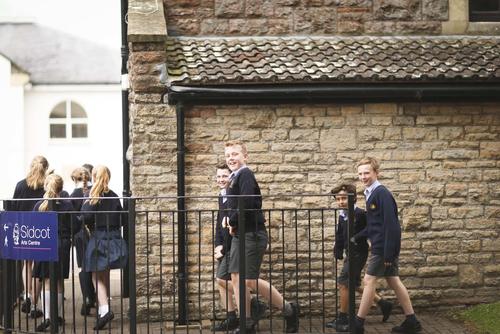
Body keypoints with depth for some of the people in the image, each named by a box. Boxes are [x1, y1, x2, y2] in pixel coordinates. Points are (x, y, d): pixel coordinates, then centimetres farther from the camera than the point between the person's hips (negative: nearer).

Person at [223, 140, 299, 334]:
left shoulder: (245, 174, -13)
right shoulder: (235, 177, 15)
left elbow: (247, 203, -25)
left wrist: (232, 221, -11)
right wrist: (230, 218, 2)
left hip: (252, 234, -9)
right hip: (239, 234, 9)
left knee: (250, 281, -9)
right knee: (236, 278, 6)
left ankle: (289, 310, 7)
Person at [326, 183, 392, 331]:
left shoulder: (360, 214, -18)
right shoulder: (342, 216, 6)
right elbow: (340, 235, 14)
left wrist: (357, 237, -27)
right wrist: (338, 250, 2)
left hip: (358, 253, -9)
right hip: (350, 253, 9)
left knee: (344, 283, -6)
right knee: (354, 285, 17)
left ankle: (343, 319, 6)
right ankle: (383, 304, 29)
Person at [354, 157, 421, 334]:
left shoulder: (381, 193, -17)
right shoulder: (371, 193, 12)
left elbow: (390, 224, -21)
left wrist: (388, 253, -22)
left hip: (385, 246, -9)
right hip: (381, 245, 9)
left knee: (369, 280, -4)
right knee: (393, 281, 11)